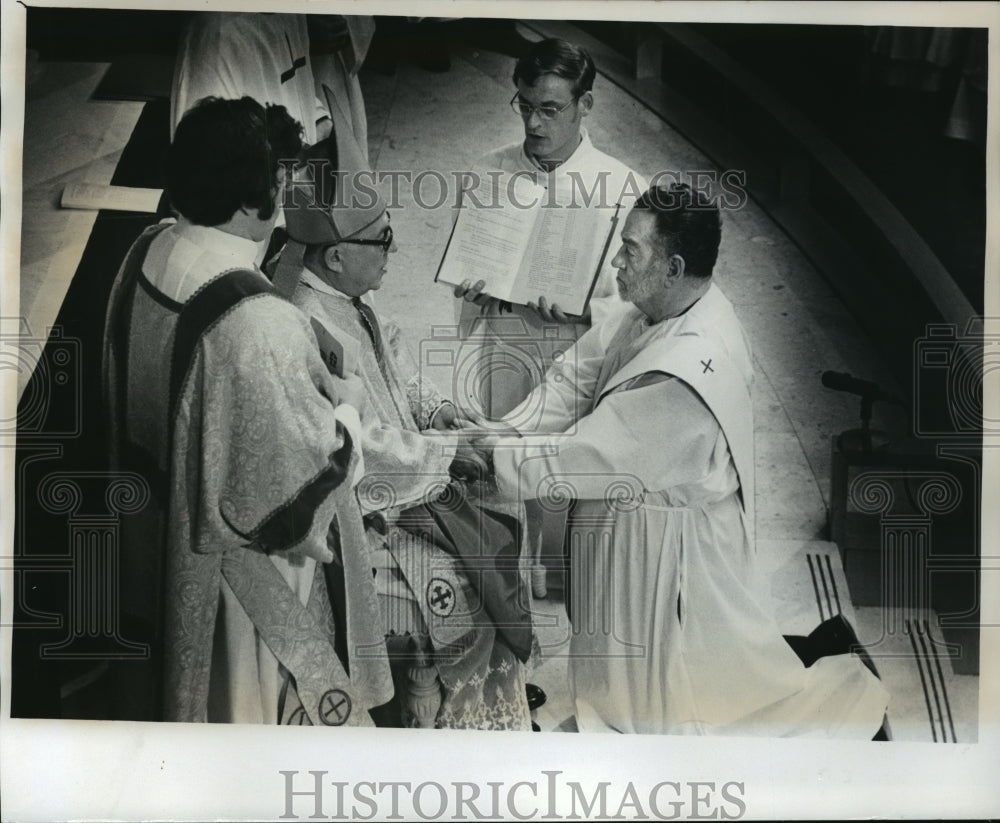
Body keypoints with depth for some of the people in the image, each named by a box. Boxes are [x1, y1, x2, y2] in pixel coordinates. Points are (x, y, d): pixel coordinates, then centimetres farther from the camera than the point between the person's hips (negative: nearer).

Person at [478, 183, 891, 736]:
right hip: (634, 527, 9)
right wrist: (500, 431, -13)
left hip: (669, 547, -9)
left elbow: (582, 460, -29)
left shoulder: (685, 376, -34)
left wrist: (488, 454, -19)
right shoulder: (657, 311, -6)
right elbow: (577, 377, -3)